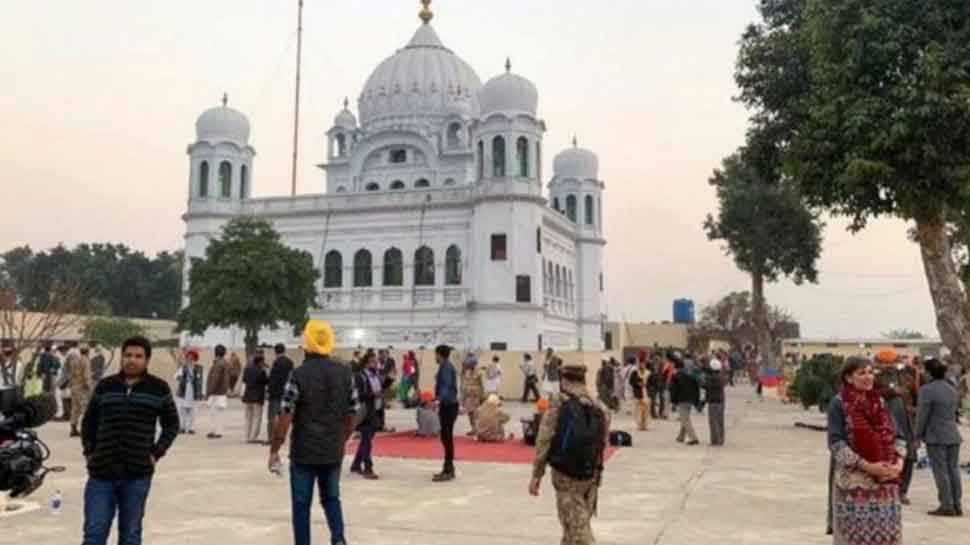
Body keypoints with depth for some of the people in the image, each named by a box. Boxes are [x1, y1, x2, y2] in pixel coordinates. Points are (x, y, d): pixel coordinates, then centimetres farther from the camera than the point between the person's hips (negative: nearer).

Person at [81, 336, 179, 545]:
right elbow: (88, 422, 16)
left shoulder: (159, 389, 1)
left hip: (138, 475, -1)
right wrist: (89, 452, 6)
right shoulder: (104, 386, 6)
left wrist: (156, 453, -2)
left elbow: (171, 425, 8)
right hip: (101, 473, 1)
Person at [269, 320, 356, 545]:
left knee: (301, 504, 11)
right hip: (334, 453, 4)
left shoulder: (299, 374, -13)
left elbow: (285, 417, -14)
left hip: (304, 452, -3)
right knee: (331, 498, 20)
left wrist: (274, 451, -5)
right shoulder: (346, 373, 0)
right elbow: (351, 415, 6)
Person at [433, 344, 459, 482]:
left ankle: (448, 471, -5)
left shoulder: (446, 367, -16)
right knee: (446, 437, 14)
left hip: (449, 406, -10)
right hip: (447, 405, 10)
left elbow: (446, 386, -28)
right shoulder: (445, 366, 14)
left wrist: (439, 399, -42)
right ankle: (448, 469, 21)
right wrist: (439, 400, 37)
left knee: (447, 437, -8)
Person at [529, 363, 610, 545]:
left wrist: (536, 475, -5)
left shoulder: (558, 405, -11)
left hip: (565, 475, -5)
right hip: (591, 475, 5)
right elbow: (603, 444, 5)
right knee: (576, 523, 20)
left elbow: (544, 442, -12)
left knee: (577, 527, -1)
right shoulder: (600, 408, 1)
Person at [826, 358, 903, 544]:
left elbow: (893, 436, 13)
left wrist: (899, 462, -5)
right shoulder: (839, 403, -6)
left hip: (885, 481, 5)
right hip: (853, 480, -5)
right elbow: (836, 443, -12)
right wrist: (867, 466, -18)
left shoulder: (879, 402, 11)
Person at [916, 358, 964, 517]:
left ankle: (947, 506, -2)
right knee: (953, 469, 11)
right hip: (953, 436, 7)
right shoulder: (951, 389, 10)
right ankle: (957, 505, 14)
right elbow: (953, 411, 16)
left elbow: (922, 415, -13)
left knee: (941, 471, -2)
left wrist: (918, 436, -5)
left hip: (936, 437, -7)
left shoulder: (927, 390, -13)